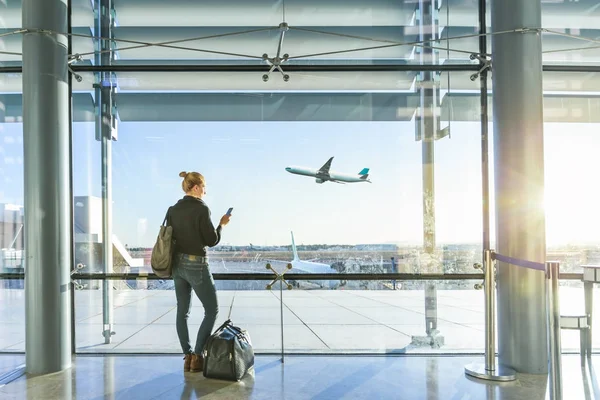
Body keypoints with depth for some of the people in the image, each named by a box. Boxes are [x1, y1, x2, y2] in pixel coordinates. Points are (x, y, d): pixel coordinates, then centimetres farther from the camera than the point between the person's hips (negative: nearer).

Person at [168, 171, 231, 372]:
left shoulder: (173, 209, 6)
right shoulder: (201, 208, -15)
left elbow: (170, 237, 10)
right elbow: (212, 241, -12)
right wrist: (221, 225, 3)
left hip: (177, 264, 7)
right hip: (196, 265, -7)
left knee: (182, 311, 12)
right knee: (212, 310, 6)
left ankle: (187, 356, 17)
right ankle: (197, 355, 2)